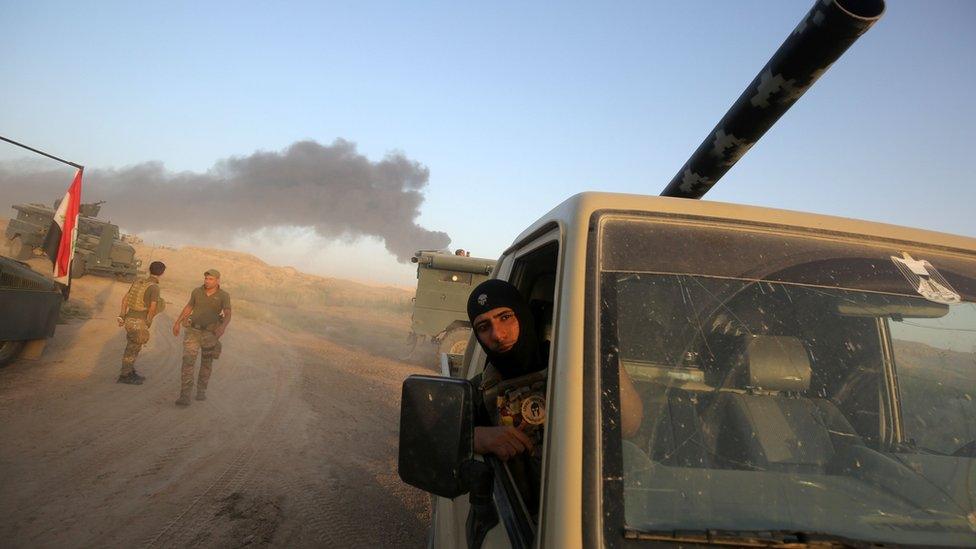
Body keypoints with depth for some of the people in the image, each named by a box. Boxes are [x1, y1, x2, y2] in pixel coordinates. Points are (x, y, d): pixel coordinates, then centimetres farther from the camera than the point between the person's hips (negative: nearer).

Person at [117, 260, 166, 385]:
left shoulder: (139, 281, 8)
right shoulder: (154, 287, -17)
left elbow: (125, 298, 12)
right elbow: (153, 307, -24)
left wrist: (122, 315, 16)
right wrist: (148, 322, -8)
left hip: (130, 318, 8)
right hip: (139, 322, -8)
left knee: (134, 347, 19)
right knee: (132, 348, 3)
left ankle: (131, 372, 30)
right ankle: (124, 376, 12)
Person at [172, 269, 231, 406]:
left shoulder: (224, 296, -10)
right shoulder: (197, 291, -2)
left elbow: (228, 315, -23)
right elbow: (189, 307, 14)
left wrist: (223, 326, -44)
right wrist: (177, 322, 18)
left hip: (210, 334, -1)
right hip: (193, 331, 1)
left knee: (206, 364, 13)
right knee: (188, 362, -11)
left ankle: (201, 390, 35)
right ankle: (185, 396, -13)